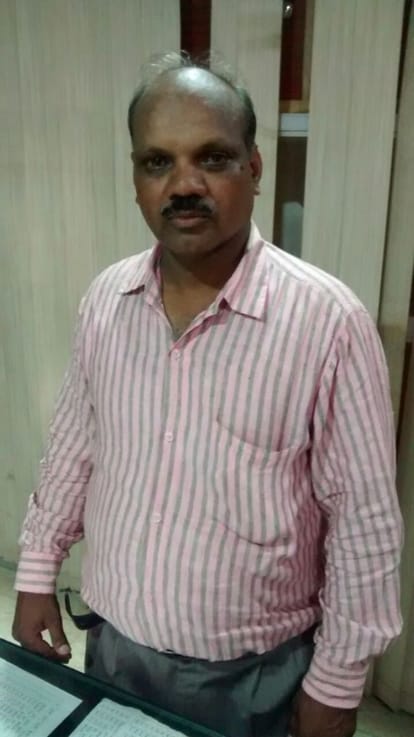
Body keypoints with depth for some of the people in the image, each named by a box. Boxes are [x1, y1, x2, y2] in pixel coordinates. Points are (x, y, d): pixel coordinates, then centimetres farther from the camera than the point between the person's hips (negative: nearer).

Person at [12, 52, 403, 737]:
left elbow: (363, 520, -15)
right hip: (113, 641, 5)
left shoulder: (328, 320, -22)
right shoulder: (104, 300, -7)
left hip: (250, 671, -4)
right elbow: (74, 447, 4)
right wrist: (38, 573, 8)